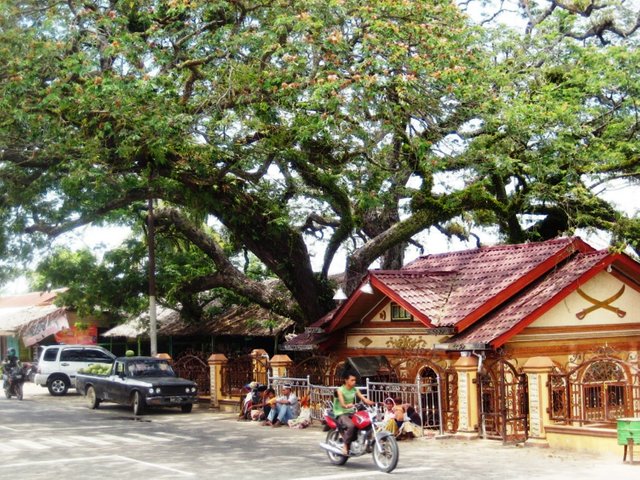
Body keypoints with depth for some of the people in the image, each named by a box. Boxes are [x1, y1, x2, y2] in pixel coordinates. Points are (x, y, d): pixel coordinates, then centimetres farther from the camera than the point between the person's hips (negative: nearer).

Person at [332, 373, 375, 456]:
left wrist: (374, 403, -21)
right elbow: (342, 404, -25)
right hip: (341, 414, -6)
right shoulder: (340, 390, -11)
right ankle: (345, 446, -20)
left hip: (351, 413, 6)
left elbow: (364, 399, -2)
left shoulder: (355, 390, 8)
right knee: (351, 426, -36)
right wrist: (347, 406, -47)